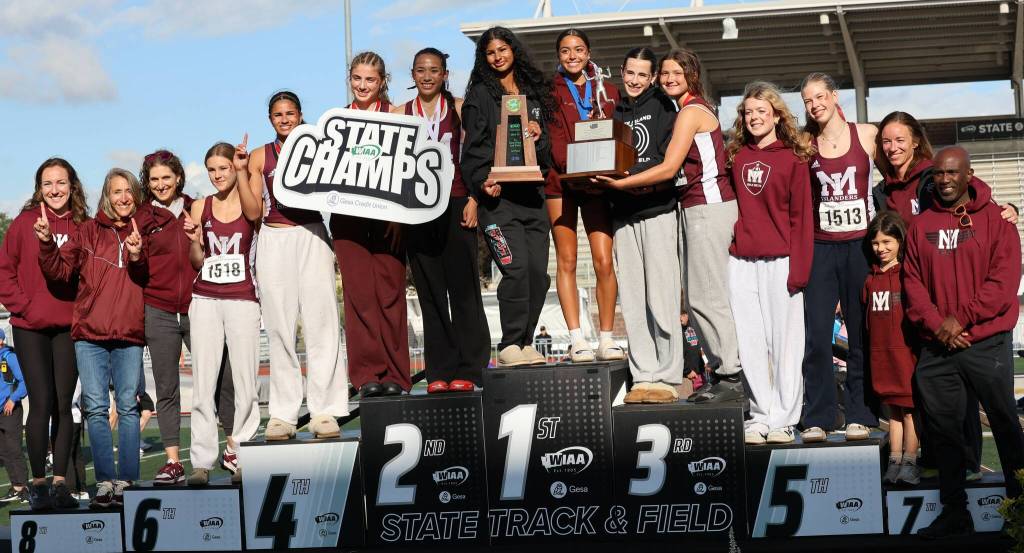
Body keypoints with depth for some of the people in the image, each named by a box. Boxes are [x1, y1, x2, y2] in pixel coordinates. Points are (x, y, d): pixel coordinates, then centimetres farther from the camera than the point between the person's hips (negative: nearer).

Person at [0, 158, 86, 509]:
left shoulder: (84, 227, 3)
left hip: (70, 326, 2)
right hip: (31, 327, -1)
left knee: (63, 403, 4)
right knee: (42, 402, -7)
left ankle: (60, 482, 10)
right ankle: (37, 483, 2)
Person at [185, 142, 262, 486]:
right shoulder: (200, 207, 10)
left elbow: (254, 212, -22)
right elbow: (197, 262, 12)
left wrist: (243, 172, -25)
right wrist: (194, 241, -8)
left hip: (242, 299, -2)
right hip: (205, 299, 2)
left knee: (245, 380, -4)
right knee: (203, 383, -2)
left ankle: (241, 457, 3)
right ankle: (202, 461, -1)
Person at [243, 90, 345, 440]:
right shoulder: (260, 157, 10)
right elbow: (253, 212, 5)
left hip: (312, 237, -1)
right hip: (274, 240, 1)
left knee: (320, 322, -6)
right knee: (279, 327, 0)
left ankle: (324, 411, -4)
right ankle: (283, 414, 3)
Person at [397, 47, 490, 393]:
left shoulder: (459, 108, 6)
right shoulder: (400, 113, 11)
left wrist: (473, 199, -6)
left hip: (455, 203, -2)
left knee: (462, 287, -3)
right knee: (429, 291, 3)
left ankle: (467, 369, 0)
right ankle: (439, 370, 7)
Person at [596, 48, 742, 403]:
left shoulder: (690, 112, -10)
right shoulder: (693, 110, 19)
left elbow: (669, 168, -15)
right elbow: (678, 170, 16)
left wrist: (621, 183, -11)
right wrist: (641, 183, 5)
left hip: (709, 207, -10)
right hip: (692, 208, 10)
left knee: (706, 297, -10)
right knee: (694, 298, 9)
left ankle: (732, 377, -7)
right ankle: (723, 371, 12)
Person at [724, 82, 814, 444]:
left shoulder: (793, 158, -1)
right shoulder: (735, 157, 12)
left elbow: (801, 217, -4)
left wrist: (799, 267, -10)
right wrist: (728, 245, 4)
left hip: (780, 261, -4)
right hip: (741, 262, 4)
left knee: (785, 342, 0)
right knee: (750, 344, 5)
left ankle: (783, 420, 6)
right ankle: (759, 417, 12)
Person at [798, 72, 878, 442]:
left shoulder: (867, 135, 1)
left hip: (860, 244, -1)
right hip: (821, 246, 1)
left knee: (861, 333, 4)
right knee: (816, 335, -3)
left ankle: (860, 415, 11)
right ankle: (817, 418, 3)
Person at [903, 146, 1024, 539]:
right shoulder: (921, 225, 10)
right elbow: (912, 282, 7)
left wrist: (961, 317, -15)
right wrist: (935, 322, -9)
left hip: (987, 344, -4)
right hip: (936, 349, 4)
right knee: (943, 429, 7)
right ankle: (954, 512, 16)